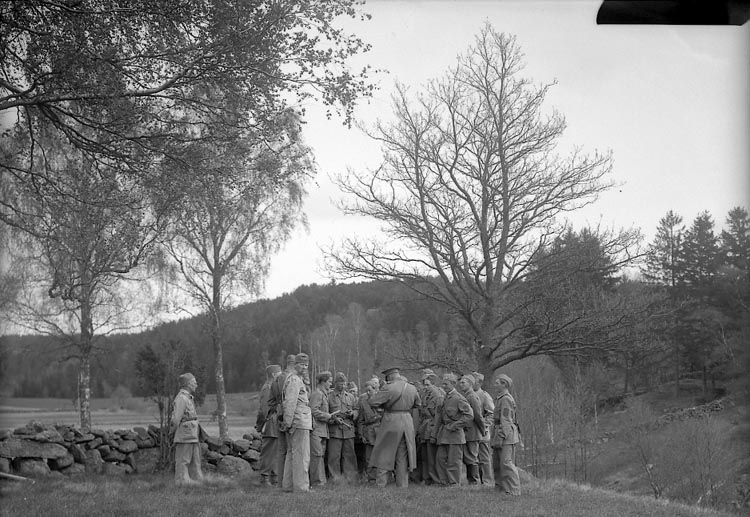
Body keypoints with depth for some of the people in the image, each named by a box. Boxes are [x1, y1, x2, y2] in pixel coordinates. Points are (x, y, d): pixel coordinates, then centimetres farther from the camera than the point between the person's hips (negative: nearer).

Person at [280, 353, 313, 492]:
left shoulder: (299, 380, 21)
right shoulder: (294, 380, -11)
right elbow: (290, 403, -18)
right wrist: (288, 422, -22)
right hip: (299, 422, -11)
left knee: (291, 454, 13)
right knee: (301, 455, -8)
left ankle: (288, 485, 18)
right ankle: (301, 487, -7)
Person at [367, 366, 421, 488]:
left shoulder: (389, 388, -15)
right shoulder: (412, 388, 4)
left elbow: (373, 402, -15)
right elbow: (418, 404, 19)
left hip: (391, 422, -5)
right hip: (407, 422, 5)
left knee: (384, 452, 7)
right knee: (402, 455, 14)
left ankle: (380, 483, 8)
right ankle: (402, 484, 15)